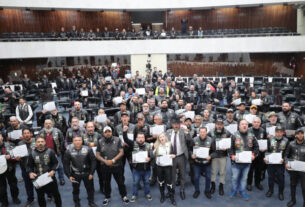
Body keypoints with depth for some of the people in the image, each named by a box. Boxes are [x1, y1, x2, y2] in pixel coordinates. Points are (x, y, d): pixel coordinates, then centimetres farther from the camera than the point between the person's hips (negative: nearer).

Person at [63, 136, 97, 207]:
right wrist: (69, 175, -5)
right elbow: (66, 164, -1)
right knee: (75, 190, 15)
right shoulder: (69, 151, -7)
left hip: (87, 173, 0)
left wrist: (91, 173, -7)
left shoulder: (88, 149, -10)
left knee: (90, 188, 13)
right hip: (75, 174, 0)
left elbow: (93, 161, -6)